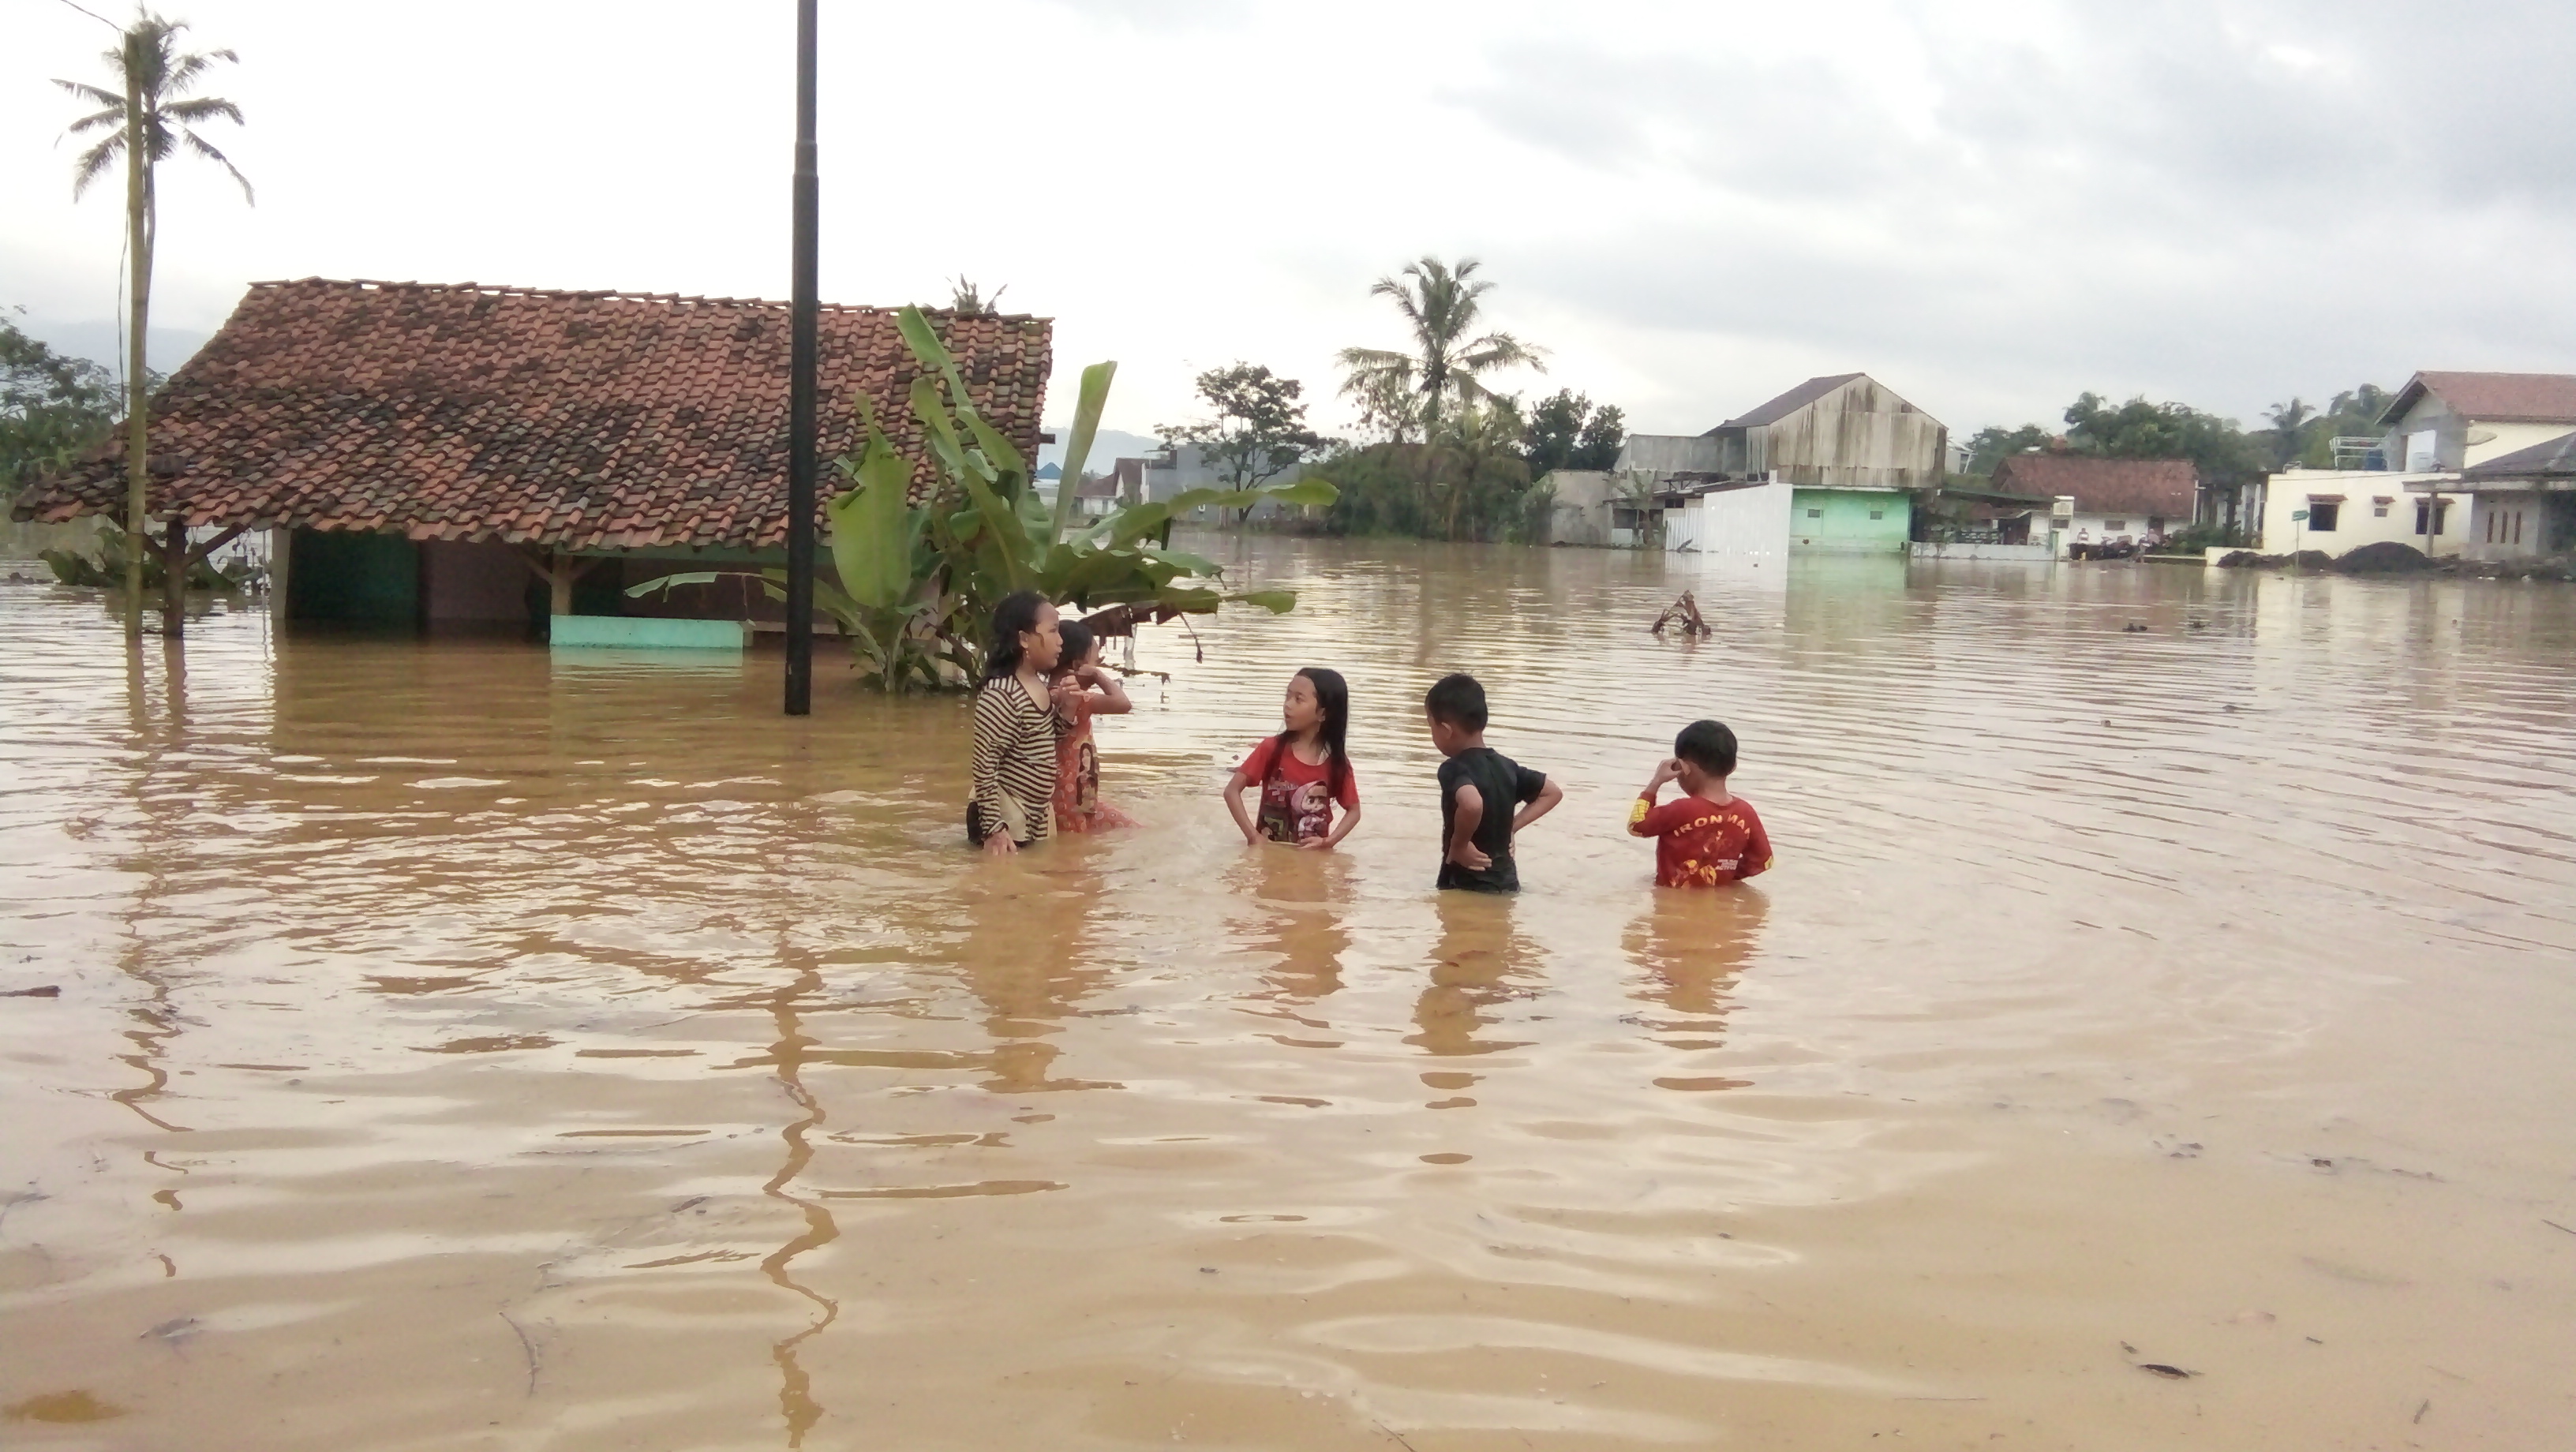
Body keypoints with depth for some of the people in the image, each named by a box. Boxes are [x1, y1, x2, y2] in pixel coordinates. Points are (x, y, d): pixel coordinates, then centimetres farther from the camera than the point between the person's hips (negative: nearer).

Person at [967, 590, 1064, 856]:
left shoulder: (1038, 684, 6)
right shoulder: (1000, 696, -22)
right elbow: (984, 767, -22)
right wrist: (994, 829, -23)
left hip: (1037, 817, 9)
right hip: (1007, 819, -9)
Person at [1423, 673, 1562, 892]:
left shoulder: (1454, 769, -20)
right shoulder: (1506, 765, 6)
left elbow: (1472, 805, -42)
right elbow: (1553, 793, 17)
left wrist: (1458, 845, -24)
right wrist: (1511, 827, 10)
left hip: (1466, 889, -8)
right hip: (1506, 883, 8)